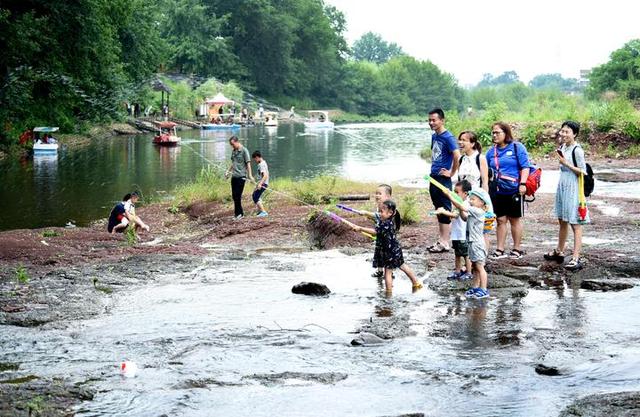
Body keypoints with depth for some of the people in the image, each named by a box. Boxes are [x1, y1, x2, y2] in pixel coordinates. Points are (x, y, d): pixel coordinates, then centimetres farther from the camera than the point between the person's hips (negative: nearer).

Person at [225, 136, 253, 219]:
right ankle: (238, 213, 17)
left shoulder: (244, 151, -6)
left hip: (241, 176, -7)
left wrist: (249, 175, -14)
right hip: (234, 176, 7)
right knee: (234, 196, 8)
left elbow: (248, 163, -8)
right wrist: (228, 171, 18)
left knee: (238, 196, -9)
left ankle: (239, 213, -1)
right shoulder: (233, 151, 15)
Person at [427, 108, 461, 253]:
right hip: (434, 177, 9)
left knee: (445, 211, -3)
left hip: (443, 179, -9)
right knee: (438, 211, 14)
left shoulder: (448, 137, -14)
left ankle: (445, 243, 1)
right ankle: (441, 240, 21)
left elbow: (457, 156, -23)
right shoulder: (434, 136, 12)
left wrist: (451, 173, -15)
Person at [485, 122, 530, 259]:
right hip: (497, 191, 4)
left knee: (515, 219, 7)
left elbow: (525, 167, -9)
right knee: (501, 220, 6)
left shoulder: (517, 147, -4)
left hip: (514, 190, -4)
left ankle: (517, 249, 15)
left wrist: (523, 184, -17)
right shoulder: (492, 151, 10)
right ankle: (500, 250, 10)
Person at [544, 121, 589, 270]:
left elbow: (582, 172, -17)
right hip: (562, 186, 9)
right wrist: (559, 158, 8)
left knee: (575, 224, -6)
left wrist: (566, 163, -19)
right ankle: (559, 252, 33)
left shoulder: (577, 150, -16)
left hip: (573, 188, -9)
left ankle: (576, 258, -6)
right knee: (562, 221, 20)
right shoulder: (563, 147, 9)